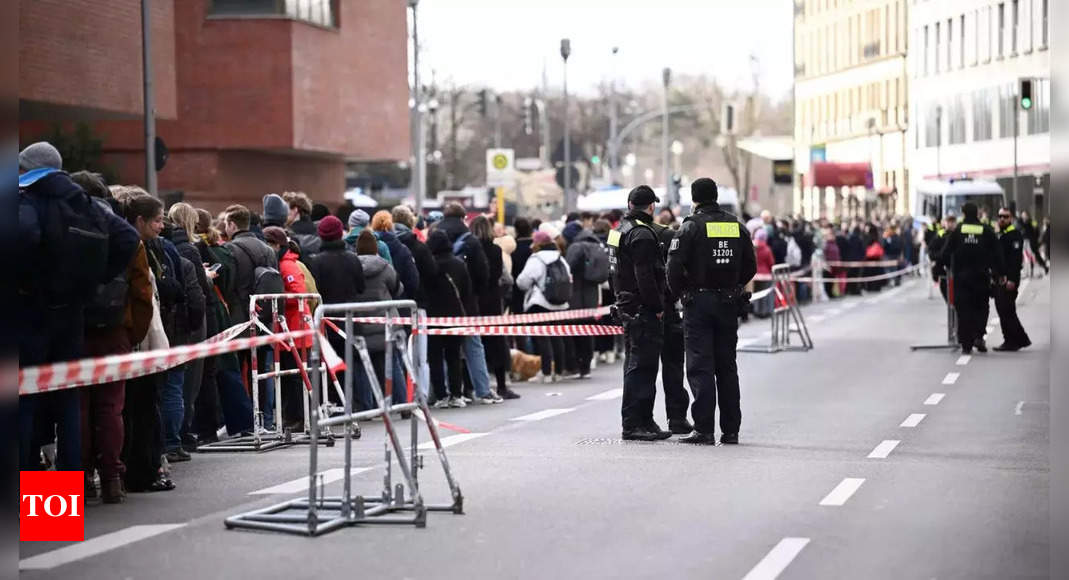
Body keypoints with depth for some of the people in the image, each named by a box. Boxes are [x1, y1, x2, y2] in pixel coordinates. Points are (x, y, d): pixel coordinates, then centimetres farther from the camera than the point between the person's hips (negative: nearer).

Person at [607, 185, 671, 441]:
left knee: (636, 365, 14)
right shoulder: (641, 233, -16)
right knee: (641, 366, -8)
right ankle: (633, 423, -8)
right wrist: (657, 307, -15)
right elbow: (645, 276, -22)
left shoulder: (620, 230, 16)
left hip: (626, 306, 10)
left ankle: (644, 422, 21)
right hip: (642, 310, -10)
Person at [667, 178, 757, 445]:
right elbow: (750, 267, 10)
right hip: (729, 304, 5)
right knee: (727, 367, 11)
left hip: (698, 303, -5)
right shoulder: (738, 227, 7)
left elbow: (675, 266, -14)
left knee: (700, 367, -3)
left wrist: (677, 293, 2)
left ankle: (704, 430, -7)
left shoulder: (691, 227, -9)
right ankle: (731, 430, 13)